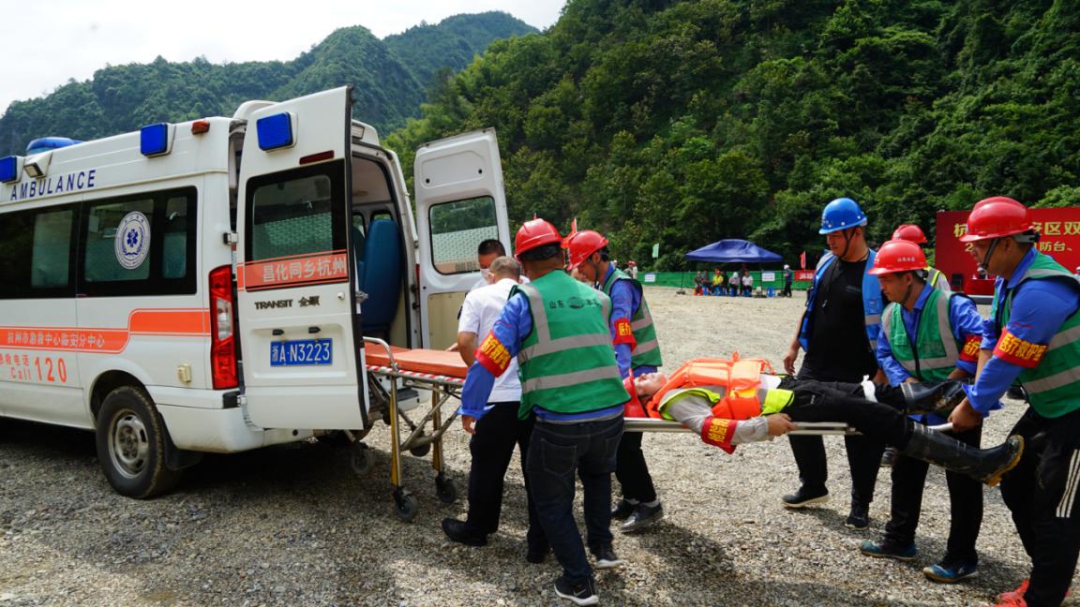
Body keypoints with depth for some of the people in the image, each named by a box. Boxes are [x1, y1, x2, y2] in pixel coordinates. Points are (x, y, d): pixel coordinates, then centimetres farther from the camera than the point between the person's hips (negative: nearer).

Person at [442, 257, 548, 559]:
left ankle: (476, 530, 31)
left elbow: (465, 341, -6)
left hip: (498, 396, -2)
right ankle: (540, 542, 16)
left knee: (487, 467, 14)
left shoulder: (479, 296, 4)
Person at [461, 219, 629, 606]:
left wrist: (471, 409, 5)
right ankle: (602, 548, 39)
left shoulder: (525, 301, -5)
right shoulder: (596, 298, 9)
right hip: (610, 415, 5)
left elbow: (489, 360, -6)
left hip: (558, 422, -5)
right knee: (598, 475, 35)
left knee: (553, 502, 17)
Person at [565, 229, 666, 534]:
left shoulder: (620, 286, -19)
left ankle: (649, 504, 7)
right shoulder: (602, 285, 11)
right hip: (620, 370, 9)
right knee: (615, 437, 12)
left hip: (638, 370, -9)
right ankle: (631, 497, 24)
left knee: (626, 439, -7)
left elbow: (622, 338, -30)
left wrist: (618, 378, -37)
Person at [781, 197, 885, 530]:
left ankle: (860, 505, 24)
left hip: (854, 376, -6)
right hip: (815, 366, 7)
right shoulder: (826, 263, 7)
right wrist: (795, 346, 15)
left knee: (860, 435, 6)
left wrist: (881, 373, -16)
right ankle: (813, 487, 32)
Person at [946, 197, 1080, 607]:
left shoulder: (1038, 291, -28)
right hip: (1047, 407, 10)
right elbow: (991, 335, 10)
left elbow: (1008, 363, -24)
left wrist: (973, 408, -12)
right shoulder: (1010, 279, 3)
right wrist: (979, 391, -1)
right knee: (1014, 485, 16)